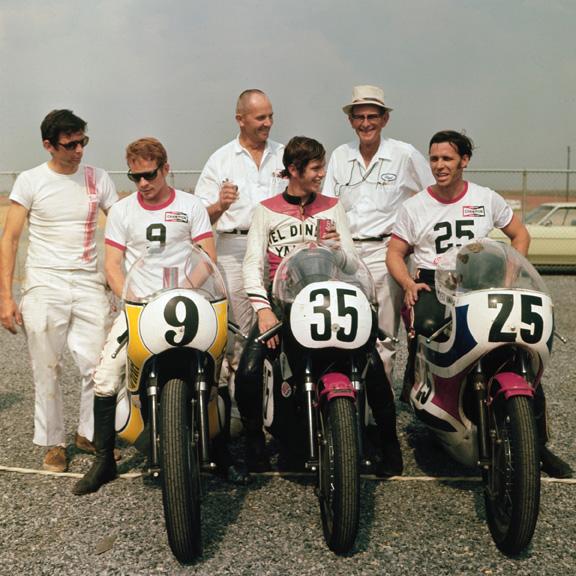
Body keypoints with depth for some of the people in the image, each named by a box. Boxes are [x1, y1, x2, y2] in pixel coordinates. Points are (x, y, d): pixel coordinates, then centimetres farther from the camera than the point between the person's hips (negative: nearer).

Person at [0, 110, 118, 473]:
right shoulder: (30, 181, 1)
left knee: (99, 366, -3)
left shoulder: (98, 178, 7)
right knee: (47, 371, 5)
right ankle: (53, 441, 20)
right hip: (45, 286, -1)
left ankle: (90, 433, 19)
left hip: (90, 284, 2)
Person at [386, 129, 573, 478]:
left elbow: (520, 234, 17)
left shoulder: (487, 199, 10)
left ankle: (537, 441, -3)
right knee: (426, 325, -37)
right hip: (432, 286, -1)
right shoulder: (415, 207, 9)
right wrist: (408, 283, -10)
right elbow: (395, 253, 10)